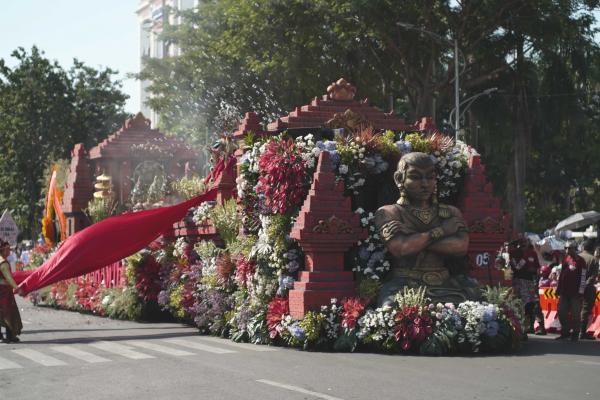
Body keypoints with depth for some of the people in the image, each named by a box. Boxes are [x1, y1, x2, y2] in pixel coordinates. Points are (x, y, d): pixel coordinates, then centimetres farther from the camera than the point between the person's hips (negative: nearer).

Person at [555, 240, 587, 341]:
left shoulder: (580, 261, -6)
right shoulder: (565, 259, 12)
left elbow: (583, 277, -9)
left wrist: (580, 291, -13)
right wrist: (558, 288, 17)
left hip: (575, 292, -6)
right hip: (564, 291, 6)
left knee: (575, 314, -1)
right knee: (561, 312, 7)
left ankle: (575, 334, 7)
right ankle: (565, 332, 20)